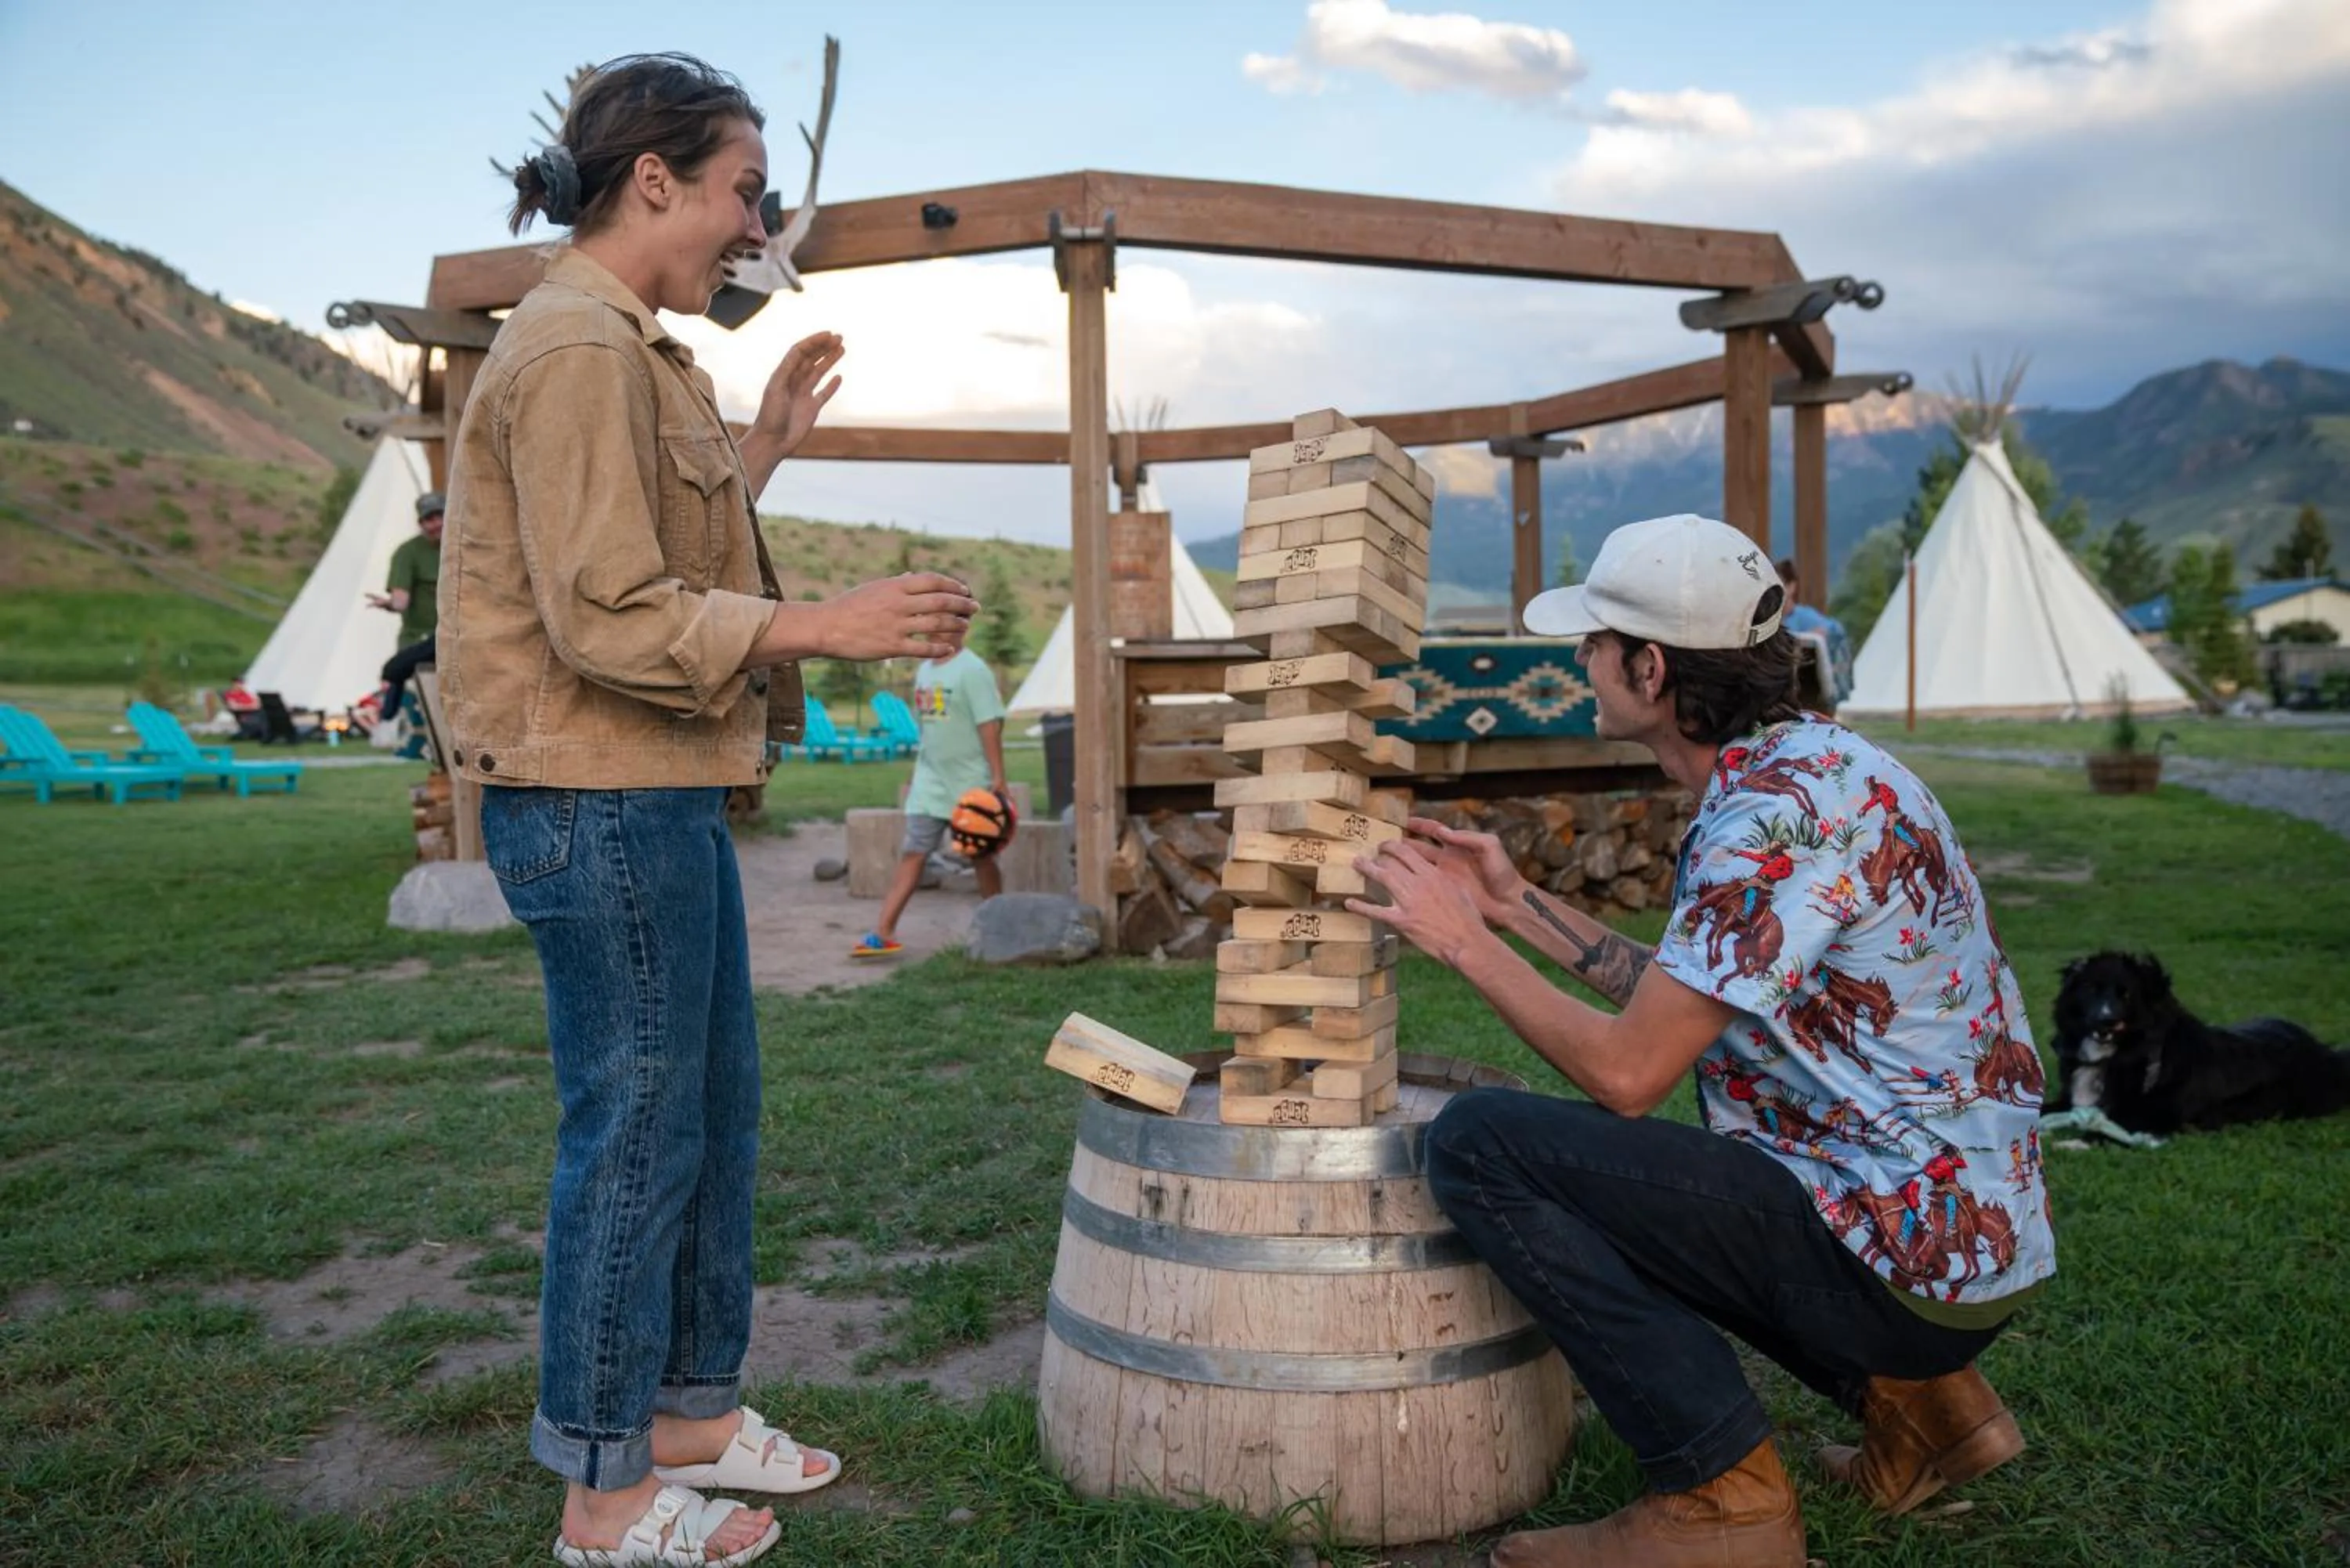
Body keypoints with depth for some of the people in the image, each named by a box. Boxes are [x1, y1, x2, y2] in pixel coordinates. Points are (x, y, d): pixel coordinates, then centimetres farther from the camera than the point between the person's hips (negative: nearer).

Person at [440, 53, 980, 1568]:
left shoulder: (630, 351, 19)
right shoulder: (578, 349, -14)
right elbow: (608, 616, -21)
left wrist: (760, 449, 19)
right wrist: (826, 627, -23)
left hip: (662, 798, 11)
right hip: (600, 801, -11)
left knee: (717, 1108, 17)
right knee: (637, 1133, -1)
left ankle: (691, 1408, 32)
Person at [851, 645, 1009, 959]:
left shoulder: (972, 670, -12)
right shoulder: (924, 670, 10)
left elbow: (990, 725, -17)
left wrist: (998, 778, -21)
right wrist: (915, 776, 19)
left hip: (970, 783, -6)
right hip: (930, 784, 6)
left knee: (981, 855, 7)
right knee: (912, 853, -2)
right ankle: (884, 932, -5)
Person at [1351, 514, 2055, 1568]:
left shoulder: (1780, 810, -22)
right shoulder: (1805, 766, 9)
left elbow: (1627, 1072, -21)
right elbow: (1683, 1004, 13)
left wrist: (1463, 941, -9)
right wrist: (1515, 905, 13)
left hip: (1906, 1247, -10)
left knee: (1480, 1145, -15)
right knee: (1616, 1175, 29)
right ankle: (1914, 1394, 19)